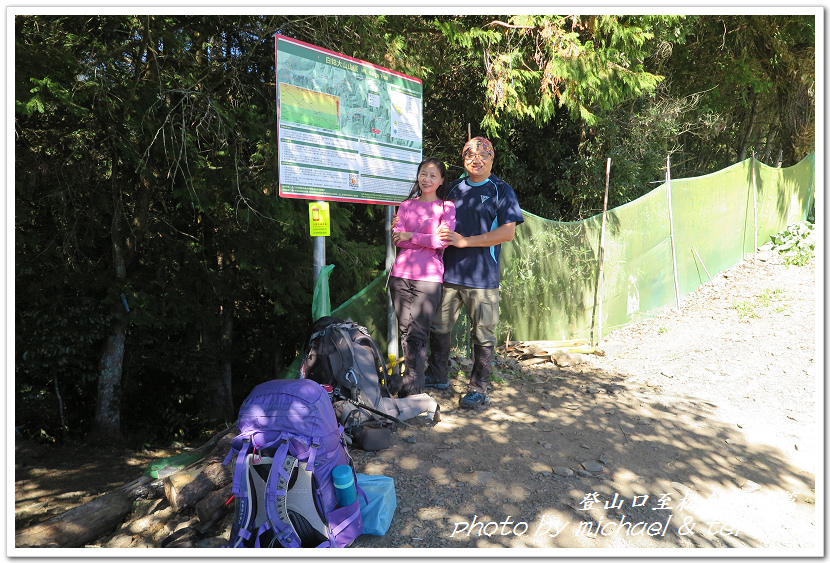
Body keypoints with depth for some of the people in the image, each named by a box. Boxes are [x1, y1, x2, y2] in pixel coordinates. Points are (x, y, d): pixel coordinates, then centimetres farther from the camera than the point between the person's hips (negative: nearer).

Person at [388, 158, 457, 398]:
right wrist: (429, 238, -5)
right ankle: (414, 381, 15)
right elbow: (397, 238, 3)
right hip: (401, 274, 4)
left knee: (417, 333, -8)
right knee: (405, 331, 5)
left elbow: (443, 242, -6)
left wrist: (411, 236, -3)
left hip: (429, 276, -4)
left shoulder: (447, 206, 7)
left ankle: (410, 391, -3)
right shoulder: (406, 205, 16)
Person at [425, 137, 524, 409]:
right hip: (448, 272, 5)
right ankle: (437, 377, 31)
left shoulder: (501, 190, 0)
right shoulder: (453, 188, 14)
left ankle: (478, 389, 17)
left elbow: (508, 232, -11)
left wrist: (465, 241, -16)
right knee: (438, 327, 13)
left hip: (482, 276, -5)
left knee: (483, 335, 3)